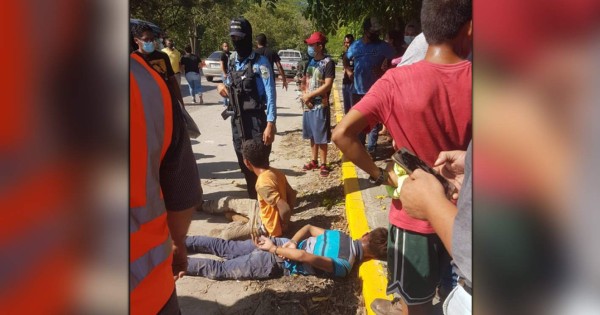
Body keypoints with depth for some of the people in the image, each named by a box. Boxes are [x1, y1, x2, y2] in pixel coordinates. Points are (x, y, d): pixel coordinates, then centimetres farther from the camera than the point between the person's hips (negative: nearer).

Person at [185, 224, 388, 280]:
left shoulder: (343, 237, 4)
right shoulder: (344, 267, -19)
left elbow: (309, 228, 9)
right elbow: (303, 257, -27)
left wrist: (291, 242, -3)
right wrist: (274, 249, -16)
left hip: (280, 243, 7)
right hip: (277, 263, -7)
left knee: (223, 248, 14)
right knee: (219, 270, 1)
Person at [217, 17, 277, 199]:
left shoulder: (260, 62, -10)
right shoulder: (232, 62, 10)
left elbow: (270, 94, -15)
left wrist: (270, 124, -21)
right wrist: (221, 86, 1)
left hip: (256, 121, -7)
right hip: (236, 121, 7)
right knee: (244, 164, 14)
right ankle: (253, 200, 29)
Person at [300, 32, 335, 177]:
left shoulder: (328, 62, -11)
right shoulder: (309, 61, 9)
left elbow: (328, 85, -17)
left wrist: (309, 95, -13)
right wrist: (304, 96, -3)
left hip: (321, 105, -6)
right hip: (308, 104, 7)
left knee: (321, 137, 0)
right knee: (312, 135, 14)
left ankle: (323, 164, 11)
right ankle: (314, 161, 26)